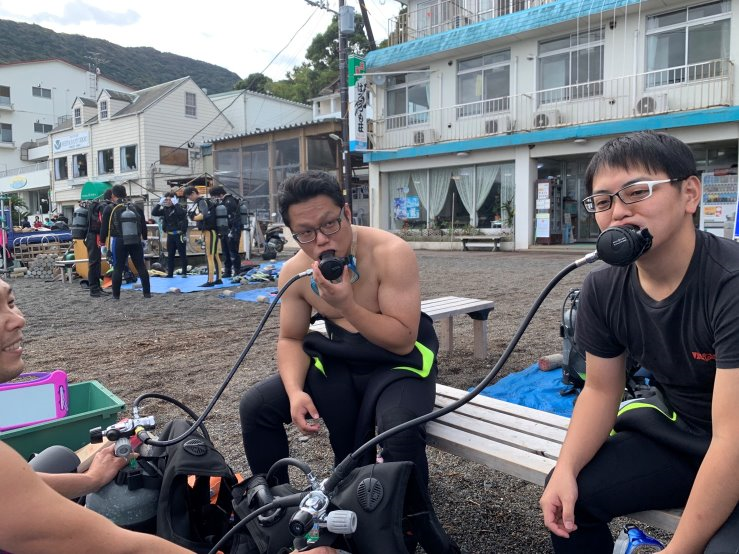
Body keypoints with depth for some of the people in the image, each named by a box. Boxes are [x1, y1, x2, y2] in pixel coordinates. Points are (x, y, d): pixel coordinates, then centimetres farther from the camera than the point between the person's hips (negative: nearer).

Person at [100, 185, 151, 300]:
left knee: (118, 268, 4)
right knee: (141, 267, 6)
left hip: (118, 241, -2)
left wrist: (103, 242, 10)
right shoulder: (135, 207, 9)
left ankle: (116, 295, 8)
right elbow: (143, 225, 15)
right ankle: (147, 292, 7)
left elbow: (104, 227, 0)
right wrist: (144, 239, 24)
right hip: (136, 241, 3)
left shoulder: (109, 208, -1)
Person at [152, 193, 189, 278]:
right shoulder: (165, 209, 9)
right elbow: (154, 213, 1)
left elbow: (183, 213, -27)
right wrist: (159, 203, -6)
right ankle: (170, 273, 14)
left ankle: (184, 272, 7)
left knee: (182, 254, 1)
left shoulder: (178, 208, -5)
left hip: (179, 234, -5)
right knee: (170, 255, 8)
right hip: (170, 235, 5)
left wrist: (176, 204, -19)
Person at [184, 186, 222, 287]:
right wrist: (192, 215, 0)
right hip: (209, 231, 10)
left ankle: (210, 281, -8)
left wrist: (193, 217, -18)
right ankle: (218, 279, 16)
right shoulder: (199, 202, 16)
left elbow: (204, 215, -28)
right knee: (215, 256, 11)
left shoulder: (202, 201, -12)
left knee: (209, 257, -9)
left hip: (209, 231, -10)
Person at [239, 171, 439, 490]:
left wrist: (346, 304, -33)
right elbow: (290, 339, 3)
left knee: (402, 431, -35)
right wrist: (295, 391, -16)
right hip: (339, 362, 5)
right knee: (255, 406, -7)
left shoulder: (392, 253, -22)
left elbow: (403, 341, -22)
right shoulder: (294, 272, -7)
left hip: (399, 362, -4)